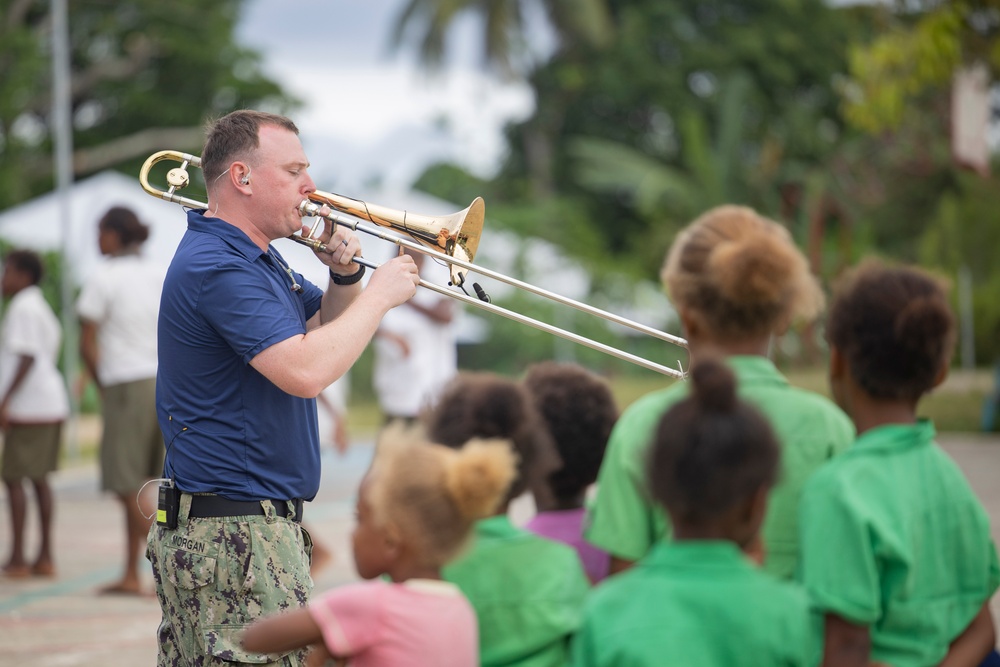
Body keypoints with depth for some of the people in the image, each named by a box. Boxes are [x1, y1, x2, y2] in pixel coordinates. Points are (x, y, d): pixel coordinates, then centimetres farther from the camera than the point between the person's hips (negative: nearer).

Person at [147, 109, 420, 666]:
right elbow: (306, 371, -28)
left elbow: (327, 331, 26)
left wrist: (345, 276, 5)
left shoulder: (260, 259, 16)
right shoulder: (216, 266, -18)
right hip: (233, 535, -11)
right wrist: (379, 294, -15)